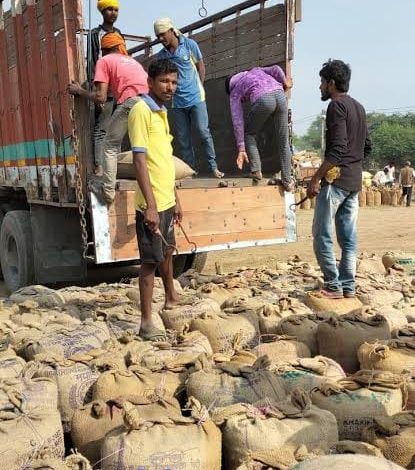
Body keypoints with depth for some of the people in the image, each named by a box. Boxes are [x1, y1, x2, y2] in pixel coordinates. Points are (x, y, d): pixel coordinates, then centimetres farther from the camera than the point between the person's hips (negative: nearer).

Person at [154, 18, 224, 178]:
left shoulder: (189, 45, -1)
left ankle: (214, 167, 1)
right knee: (182, 138, 4)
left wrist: (199, 88, 4)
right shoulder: (161, 55, 6)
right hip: (177, 103, 3)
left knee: (203, 132, -8)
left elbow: (200, 67, 8)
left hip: (195, 98, -3)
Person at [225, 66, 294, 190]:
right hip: (280, 95, 4)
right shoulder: (255, 70, 38)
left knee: (249, 134, 22)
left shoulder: (235, 93, 25)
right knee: (283, 141, 13)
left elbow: (237, 121, 16)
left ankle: (256, 171, 10)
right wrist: (285, 82, 35)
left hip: (262, 99, -3)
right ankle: (287, 181, 14)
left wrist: (241, 149, 14)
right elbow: (276, 69, 18)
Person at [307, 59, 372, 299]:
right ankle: (348, 286, 11)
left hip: (335, 179, -9)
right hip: (354, 181, 9)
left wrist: (316, 178, -18)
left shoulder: (336, 106, -10)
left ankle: (334, 286, -1)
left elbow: (337, 148, -20)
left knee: (322, 235, -3)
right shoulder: (359, 107, 16)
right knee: (349, 236, 8)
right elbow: (367, 146, 18)